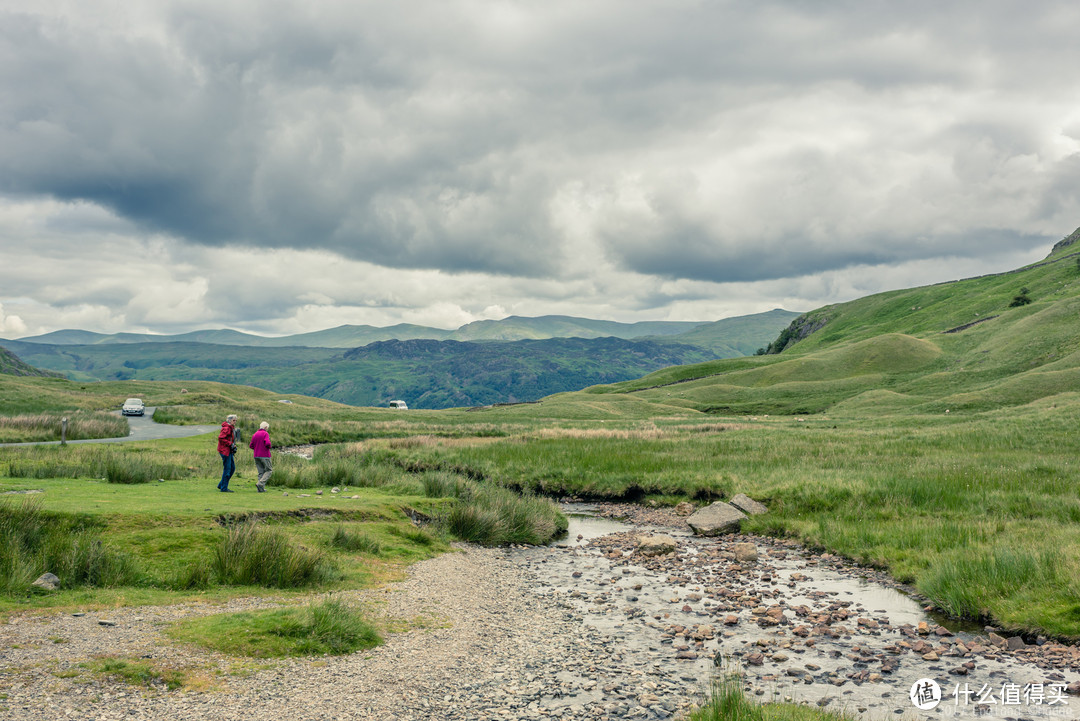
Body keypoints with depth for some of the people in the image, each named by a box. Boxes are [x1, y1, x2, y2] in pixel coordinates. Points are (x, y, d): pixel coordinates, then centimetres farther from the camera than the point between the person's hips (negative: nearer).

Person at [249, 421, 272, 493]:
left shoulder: (255, 434, 10)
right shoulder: (265, 434, -9)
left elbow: (251, 446, 10)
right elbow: (267, 443, -22)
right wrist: (268, 447, 0)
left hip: (256, 456, 6)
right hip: (265, 456, -6)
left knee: (261, 472, 10)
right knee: (269, 470, 4)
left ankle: (261, 488, 3)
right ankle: (260, 483, -13)